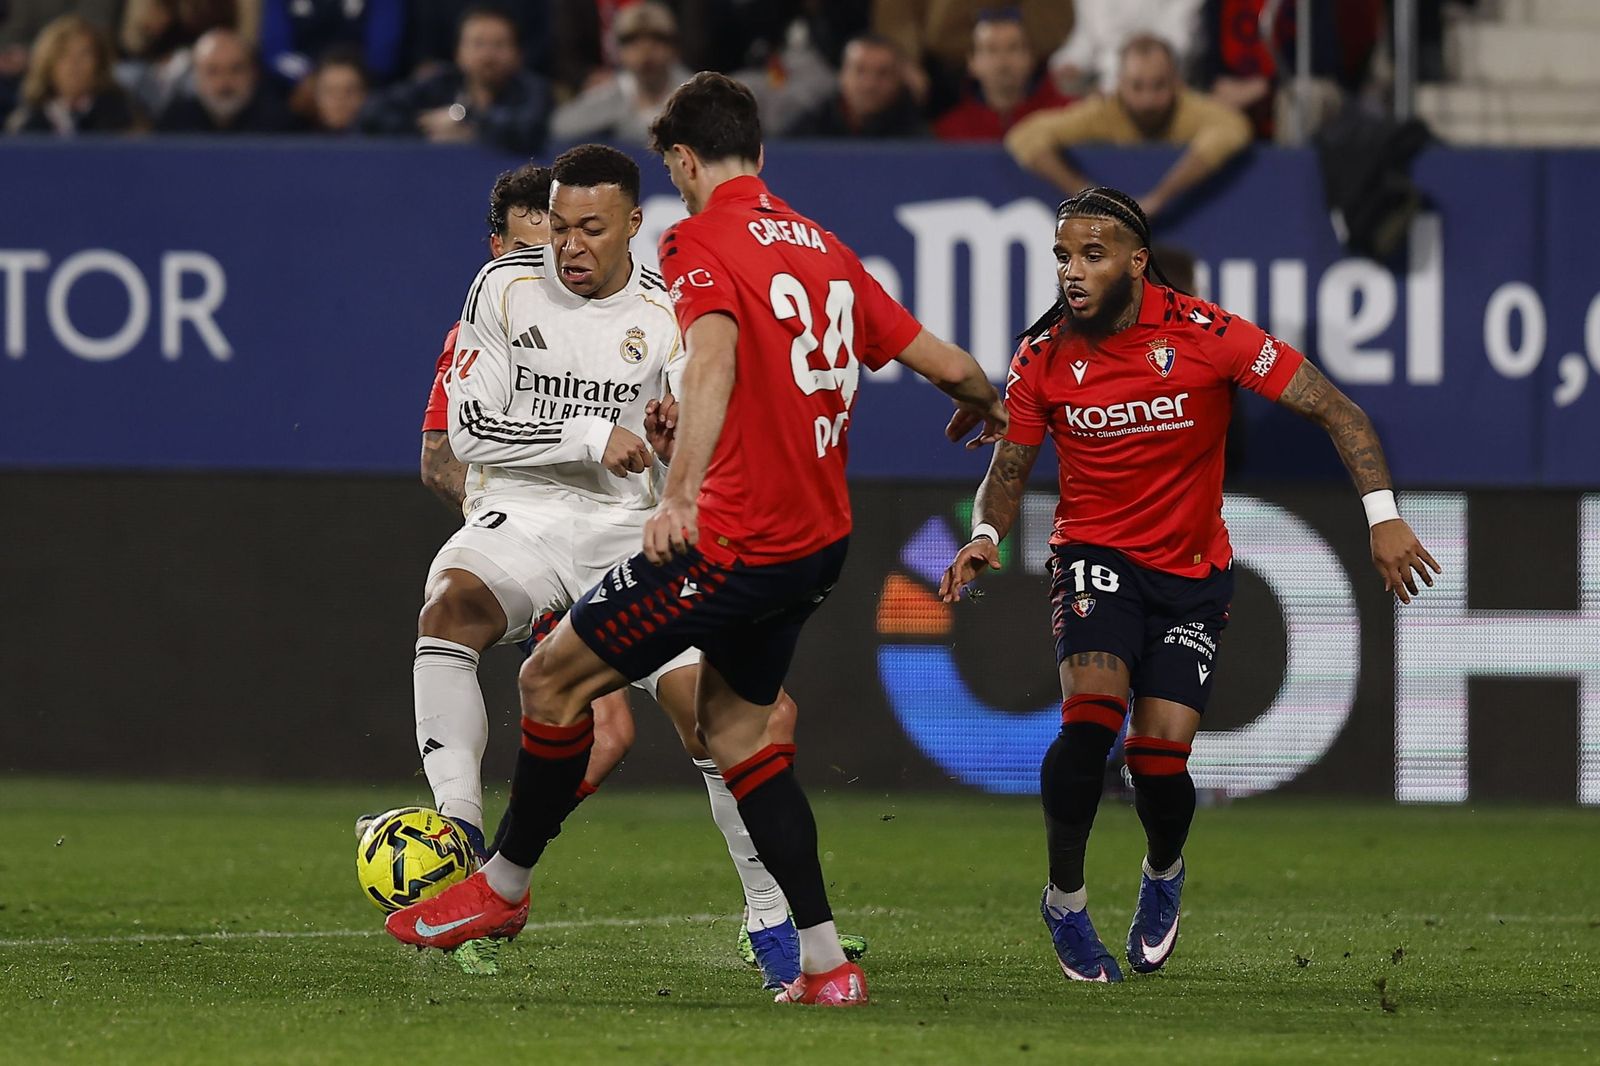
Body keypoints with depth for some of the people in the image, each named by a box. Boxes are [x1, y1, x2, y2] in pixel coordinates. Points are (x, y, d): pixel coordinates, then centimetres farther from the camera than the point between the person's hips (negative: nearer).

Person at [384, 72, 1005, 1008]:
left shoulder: (701, 243, -10)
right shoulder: (823, 247, 12)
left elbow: (715, 357, -29)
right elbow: (942, 362, 15)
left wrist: (681, 491, -44)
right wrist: (988, 405, 40)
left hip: (735, 543, -8)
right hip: (820, 543, 8)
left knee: (553, 680, 5)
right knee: (734, 723, 19)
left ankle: (504, 888, 18)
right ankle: (827, 964, 13)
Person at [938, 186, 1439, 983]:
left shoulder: (1206, 336, -15)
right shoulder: (1043, 358, -7)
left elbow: (1334, 411, -10)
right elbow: (1009, 468, 6)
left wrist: (1383, 517, -18)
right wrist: (985, 536, -15)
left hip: (1193, 572, 0)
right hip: (1096, 557, 0)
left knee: (1160, 755, -9)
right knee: (1090, 718, -25)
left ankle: (1162, 875, 28)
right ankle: (1066, 901, -5)